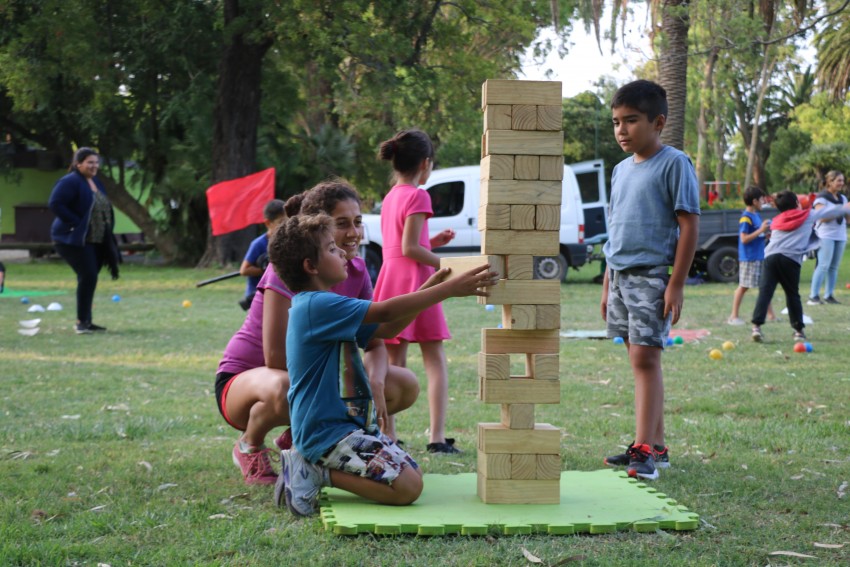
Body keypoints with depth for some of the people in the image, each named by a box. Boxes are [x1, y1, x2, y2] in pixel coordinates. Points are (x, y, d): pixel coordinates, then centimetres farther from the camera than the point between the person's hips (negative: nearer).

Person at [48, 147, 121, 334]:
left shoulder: (96, 182, 15)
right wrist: (76, 223, -21)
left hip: (96, 241, 9)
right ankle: (81, 322, -7)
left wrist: (108, 231, 8)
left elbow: (105, 209, 23)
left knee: (89, 278, 11)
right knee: (88, 276, -16)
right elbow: (55, 204, -22)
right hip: (75, 239, -9)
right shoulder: (70, 182, -13)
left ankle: (86, 321, 20)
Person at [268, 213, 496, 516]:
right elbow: (386, 311, -22)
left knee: (413, 473, 7)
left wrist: (429, 288, 9)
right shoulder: (316, 306, -17)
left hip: (350, 424, 11)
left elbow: (387, 328, 18)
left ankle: (316, 465, 10)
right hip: (327, 431, -11)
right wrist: (451, 289, -19)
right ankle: (320, 473, -8)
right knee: (406, 487, -20)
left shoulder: (322, 307, 16)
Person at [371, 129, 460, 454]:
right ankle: (437, 437, -10)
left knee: (394, 363, 9)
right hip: (415, 280, -8)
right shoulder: (417, 196, -10)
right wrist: (445, 265, -11)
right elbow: (409, 249, -17)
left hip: (390, 280, 8)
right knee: (435, 361, -3)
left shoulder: (389, 197, 15)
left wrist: (433, 242, 18)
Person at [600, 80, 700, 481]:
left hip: (651, 275, -7)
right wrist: (607, 284, 20)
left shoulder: (674, 164, -7)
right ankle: (656, 445, 17)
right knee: (641, 361, 10)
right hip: (620, 275, 7)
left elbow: (688, 225, -10)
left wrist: (676, 283, -15)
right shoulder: (621, 170, 14)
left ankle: (644, 450, -12)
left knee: (645, 358, -11)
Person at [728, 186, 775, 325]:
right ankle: (733, 316, 6)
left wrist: (767, 235, 3)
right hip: (748, 258, -8)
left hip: (760, 256, 8)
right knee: (743, 286, -2)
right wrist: (761, 230, -20)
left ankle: (771, 315, 18)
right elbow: (744, 239, -20)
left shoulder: (757, 215, 11)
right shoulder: (746, 218, -15)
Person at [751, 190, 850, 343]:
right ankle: (798, 330, 16)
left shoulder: (777, 221, 26)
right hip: (791, 259, -2)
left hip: (770, 256, 2)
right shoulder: (808, 215, 19)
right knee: (792, 295, 10)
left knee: (765, 292, -7)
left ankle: (756, 326, -20)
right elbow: (830, 211, 32)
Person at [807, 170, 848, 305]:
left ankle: (829, 295, 7)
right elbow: (823, 217, -16)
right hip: (826, 235, -6)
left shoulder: (842, 198, 15)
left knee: (834, 267, 4)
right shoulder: (822, 198, -5)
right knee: (823, 265, -13)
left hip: (840, 236, 7)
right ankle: (813, 296, -13)